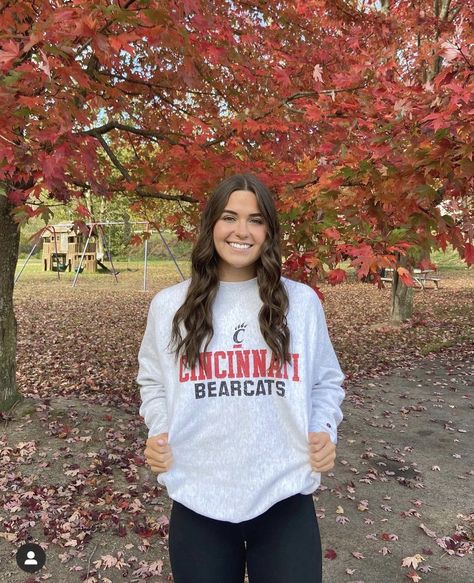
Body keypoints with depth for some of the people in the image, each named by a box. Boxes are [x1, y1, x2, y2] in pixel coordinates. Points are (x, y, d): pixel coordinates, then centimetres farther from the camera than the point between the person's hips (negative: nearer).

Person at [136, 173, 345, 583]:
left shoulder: (302, 301, -1)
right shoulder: (169, 305, -1)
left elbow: (326, 382, 10)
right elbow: (153, 383, 11)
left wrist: (326, 430, -7)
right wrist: (158, 432, -5)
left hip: (285, 500, 0)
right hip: (197, 501, 1)